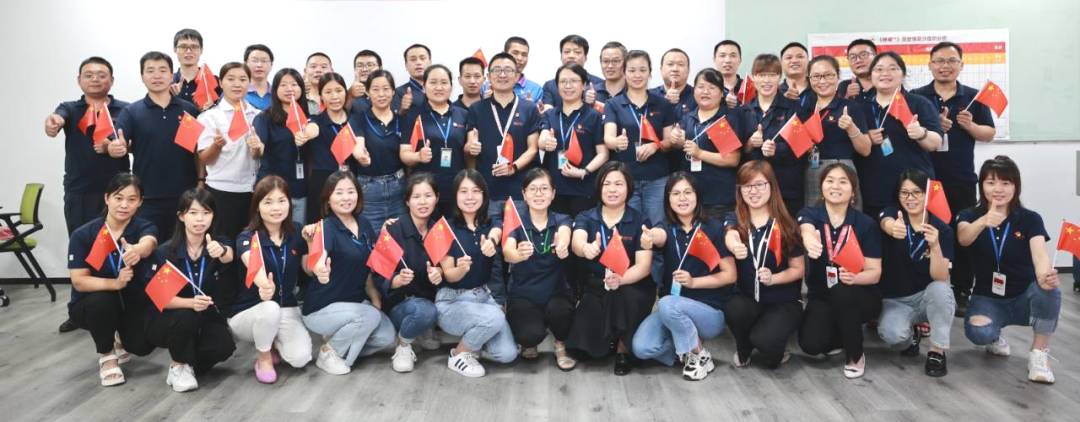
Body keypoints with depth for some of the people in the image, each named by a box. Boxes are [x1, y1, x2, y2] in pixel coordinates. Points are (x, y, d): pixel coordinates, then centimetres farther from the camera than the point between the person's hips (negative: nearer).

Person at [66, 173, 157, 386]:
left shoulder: (144, 227, -15)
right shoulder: (83, 235, -16)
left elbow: (148, 244, -40)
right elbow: (79, 281, -21)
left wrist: (137, 250, -65)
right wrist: (115, 283, -39)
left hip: (131, 302, 1)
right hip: (90, 305, -1)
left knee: (143, 345, -24)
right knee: (102, 300, -36)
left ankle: (120, 337, 16)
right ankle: (106, 355, -6)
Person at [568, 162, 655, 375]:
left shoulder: (641, 221, -2)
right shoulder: (585, 218, 1)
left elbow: (644, 265, -13)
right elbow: (577, 242, -22)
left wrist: (621, 279, -35)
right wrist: (586, 249, -48)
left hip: (632, 287, -1)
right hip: (595, 288, 2)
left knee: (623, 295, -36)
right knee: (582, 340, -21)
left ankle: (623, 348, -8)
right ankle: (609, 336, 16)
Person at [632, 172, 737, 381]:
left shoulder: (714, 228, -7)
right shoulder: (667, 227, 0)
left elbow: (730, 275, -6)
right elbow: (659, 236, -28)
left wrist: (694, 282, -21)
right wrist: (649, 237, -53)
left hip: (710, 311, -3)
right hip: (672, 312, 3)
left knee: (668, 304, -34)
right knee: (641, 348, -22)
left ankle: (700, 355, -10)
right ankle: (685, 349, 7)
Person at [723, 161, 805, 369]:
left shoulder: (785, 225, -5)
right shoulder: (734, 219, -2)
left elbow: (798, 269, 0)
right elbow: (730, 237, -27)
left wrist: (773, 278, -21)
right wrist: (735, 247, -52)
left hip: (784, 302, -2)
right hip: (748, 299, 2)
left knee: (763, 340, -30)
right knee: (733, 309, -33)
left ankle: (773, 352, 10)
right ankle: (744, 351, 1)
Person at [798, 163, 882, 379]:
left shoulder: (866, 224, -8)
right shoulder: (809, 214, -6)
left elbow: (875, 272, -9)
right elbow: (807, 231, -32)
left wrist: (855, 277, -34)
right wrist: (810, 242, -59)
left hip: (860, 297, -1)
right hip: (820, 297, 1)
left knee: (842, 292, -36)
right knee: (811, 344, -23)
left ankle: (855, 356, -10)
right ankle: (843, 333, 14)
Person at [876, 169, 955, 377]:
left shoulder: (942, 229, -8)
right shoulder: (891, 213, -8)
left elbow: (941, 278, -18)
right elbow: (887, 224, -36)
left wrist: (934, 246, -36)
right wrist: (894, 228, -62)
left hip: (927, 298, 1)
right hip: (895, 300, 0)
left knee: (940, 288, -34)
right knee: (892, 334, -31)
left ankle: (937, 351, -15)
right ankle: (910, 336, 8)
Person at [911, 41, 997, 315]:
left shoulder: (973, 97, 7)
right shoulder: (915, 97, 3)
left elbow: (989, 134, 9)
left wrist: (970, 126, -11)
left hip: (962, 180, 1)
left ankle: (962, 294, 15)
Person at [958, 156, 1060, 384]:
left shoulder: (1030, 219, -6)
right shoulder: (969, 216, -5)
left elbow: (1039, 253, -25)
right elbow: (964, 238, -29)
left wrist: (1045, 276, -50)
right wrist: (984, 222, -53)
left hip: (1024, 297, 0)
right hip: (987, 298, 0)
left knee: (1049, 290, -34)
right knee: (978, 332, -33)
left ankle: (1039, 354, -12)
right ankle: (995, 337, 8)